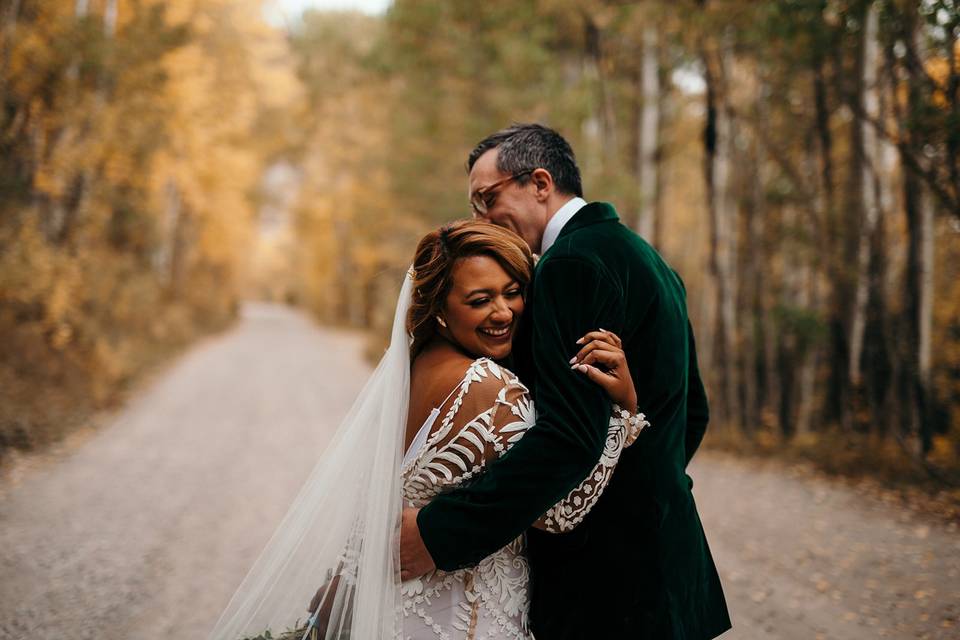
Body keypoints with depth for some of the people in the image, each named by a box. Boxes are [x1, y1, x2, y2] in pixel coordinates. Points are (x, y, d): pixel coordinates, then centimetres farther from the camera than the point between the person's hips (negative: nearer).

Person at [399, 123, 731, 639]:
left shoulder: (573, 262, -17)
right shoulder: (642, 257, 14)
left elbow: (568, 436, -28)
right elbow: (692, 413, 20)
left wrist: (440, 532, -28)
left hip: (604, 577, -10)